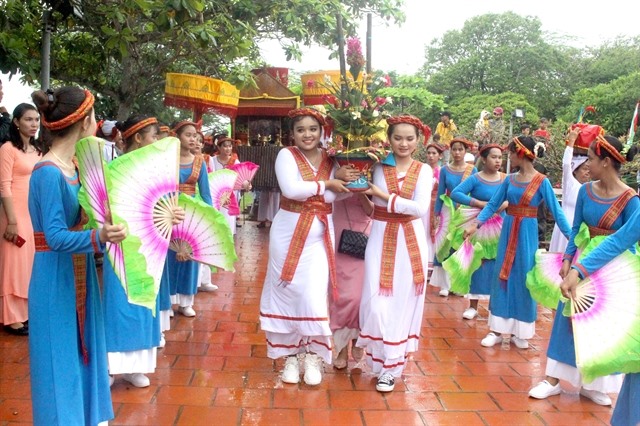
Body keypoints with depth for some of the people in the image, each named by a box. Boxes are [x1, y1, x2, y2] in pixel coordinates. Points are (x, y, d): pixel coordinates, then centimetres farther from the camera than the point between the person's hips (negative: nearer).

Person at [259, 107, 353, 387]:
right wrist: (326, 183, -12)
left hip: (320, 234, 2)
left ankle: (313, 356, 14)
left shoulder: (330, 159, 6)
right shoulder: (286, 155, -5)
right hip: (289, 231, -2)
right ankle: (291, 356, 16)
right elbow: (291, 190, -21)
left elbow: (331, 196, -5)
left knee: (315, 294, -2)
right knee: (289, 292, 3)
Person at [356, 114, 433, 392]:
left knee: (403, 303, 5)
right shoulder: (377, 167, 2)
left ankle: (391, 367, 17)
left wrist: (385, 196, -15)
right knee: (377, 302, -3)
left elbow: (421, 208, -12)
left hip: (410, 241, 0)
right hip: (381, 238, 0)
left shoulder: (424, 171, 1)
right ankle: (380, 360, 17)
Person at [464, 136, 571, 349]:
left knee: (524, 278, 3)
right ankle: (499, 328, 14)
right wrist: (476, 224, -5)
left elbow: (556, 211, -9)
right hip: (508, 231, 5)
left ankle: (520, 332, 15)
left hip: (527, 233, -4)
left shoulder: (541, 181, -9)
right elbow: (493, 204, 7)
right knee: (503, 275, 6)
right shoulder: (510, 179, 4)